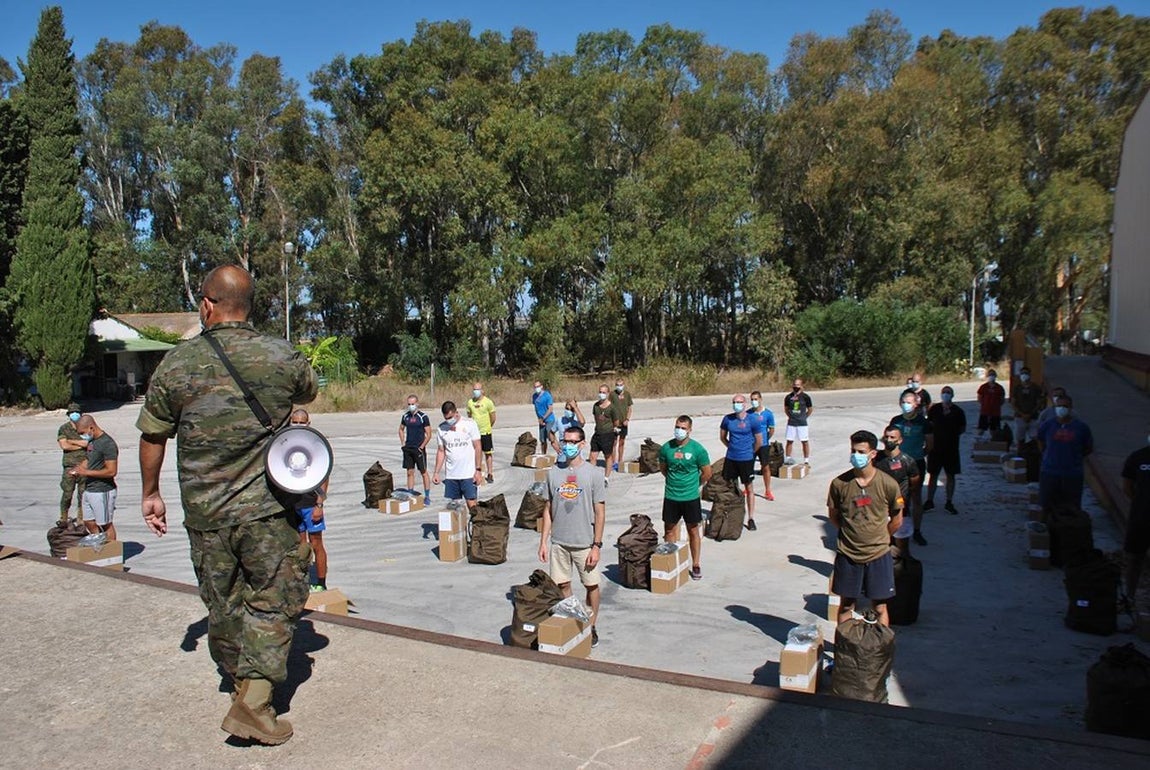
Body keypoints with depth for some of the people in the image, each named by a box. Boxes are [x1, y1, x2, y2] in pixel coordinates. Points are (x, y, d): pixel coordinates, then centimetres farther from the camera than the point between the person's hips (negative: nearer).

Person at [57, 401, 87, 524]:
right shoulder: (63, 429, 6)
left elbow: (87, 443, -5)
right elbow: (64, 446, -7)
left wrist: (71, 441, -6)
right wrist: (81, 445, -5)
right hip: (70, 466, -1)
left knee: (83, 495, 3)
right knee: (67, 494, -2)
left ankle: (80, 521, 11)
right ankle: (63, 519, 14)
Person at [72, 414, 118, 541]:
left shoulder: (108, 444, -19)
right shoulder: (91, 441, 9)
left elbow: (111, 471, -23)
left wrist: (87, 472, -20)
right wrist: (79, 469, 3)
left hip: (102, 491, -9)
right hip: (89, 490, 9)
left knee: (105, 525, 1)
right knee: (89, 523, 16)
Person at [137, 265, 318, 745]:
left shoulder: (176, 364, -4)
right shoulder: (282, 358, -7)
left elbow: (152, 436, 5)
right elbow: (309, 393, 16)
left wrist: (150, 494, 20)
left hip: (203, 511, 3)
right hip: (267, 507, -2)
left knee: (222, 602, 19)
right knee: (274, 599, 7)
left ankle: (240, 678, 38)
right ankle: (254, 701, -1)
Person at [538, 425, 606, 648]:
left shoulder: (594, 474, -8)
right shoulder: (554, 473, 2)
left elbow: (600, 512, -7)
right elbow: (548, 509, 7)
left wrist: (597, 545, -11)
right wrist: (543, 541, 4)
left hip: (585, 543, -3)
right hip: (559, 542, 3)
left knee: (591, 585, 9)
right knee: (562, 585, 11)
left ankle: (591, 627, 26)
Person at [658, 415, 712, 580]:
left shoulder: (697, 449, -11)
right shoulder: (666, 448, -4)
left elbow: (707, 473, -2)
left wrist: (692, 484, 6)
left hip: (691, 498, -2)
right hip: (671, 497, 2)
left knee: (693, 531, 9)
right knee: (669, 530, 12)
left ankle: (695, 565, 21)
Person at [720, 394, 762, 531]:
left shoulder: (752, 419, -9)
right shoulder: (727, 419, -2)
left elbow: (759, 440, 0)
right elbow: (722, 437, 13)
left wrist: (751, 452, 10)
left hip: (746, 459, -3)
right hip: (730, 458, 3)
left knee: (749, 488, 5)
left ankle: (751, 518, 13)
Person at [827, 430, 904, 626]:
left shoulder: (888, 484, -10)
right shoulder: (839, 483, -8)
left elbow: (897, 520, 3)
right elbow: (833, 515, 7)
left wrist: (878, 538, 7)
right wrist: (851, 534, 5)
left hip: (878, 555, -1)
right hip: (848, 555, 1)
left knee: (879, 607, 9)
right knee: (846, 604, 13)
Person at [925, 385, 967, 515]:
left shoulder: (958, 411, 0)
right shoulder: (934, 409, 3)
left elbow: (963, 429, 6)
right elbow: (929, 426, 7)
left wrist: (954, 434, -9)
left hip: (951, 447, 0)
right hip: (935, 446, 0)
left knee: (951, 475, 5)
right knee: (933, 475, 4)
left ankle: (949, 502, 14)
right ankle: (929, 501, 12)